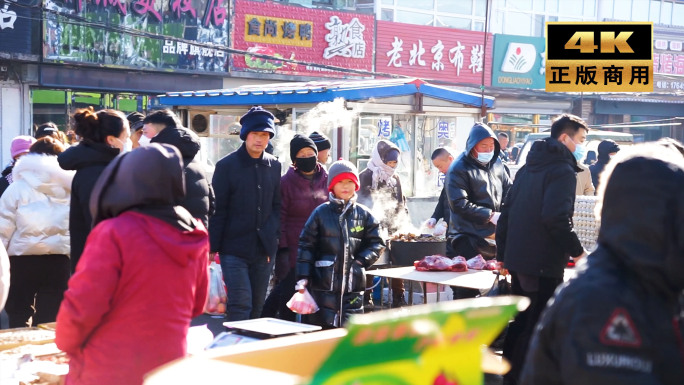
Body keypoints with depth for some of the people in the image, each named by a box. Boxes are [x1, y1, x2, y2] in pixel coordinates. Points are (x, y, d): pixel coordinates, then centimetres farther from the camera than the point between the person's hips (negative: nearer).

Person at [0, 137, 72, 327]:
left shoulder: (18, 187, 0)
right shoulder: (69, 185, 3)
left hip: (23, 258, -1)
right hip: (58, 260, 1)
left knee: (18, 319, 9)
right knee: (49, 320, 6)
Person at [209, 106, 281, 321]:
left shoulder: (274, 166, 8)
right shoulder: (227, 165, -5)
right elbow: (218, 210, -5)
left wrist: (274, 236, 6)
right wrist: (213, 247, -6)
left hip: (264, 248, 5)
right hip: (234, 249, -4)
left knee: (257, 306, 9)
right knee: (241, 304, -11)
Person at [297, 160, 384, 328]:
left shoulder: (363, 214, 7)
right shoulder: (321, 213, 2)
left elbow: (376, 243, 11)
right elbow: (306, 246, 1)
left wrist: (361, 261, -5)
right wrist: (302, 277, -6)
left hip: (354, 283, 2)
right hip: (324, 283, -1)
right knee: (324, 325, 1)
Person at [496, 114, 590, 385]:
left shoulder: (528, 167, 16)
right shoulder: (563, 171, -12)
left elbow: (506, 213, 18)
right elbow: (556, 218, -24)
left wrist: (503, 254, 21)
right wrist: (577, 251, -14)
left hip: (517, 259, 9)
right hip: (545, 263, -9)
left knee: (521, 321, 18)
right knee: (538, 327, -2)